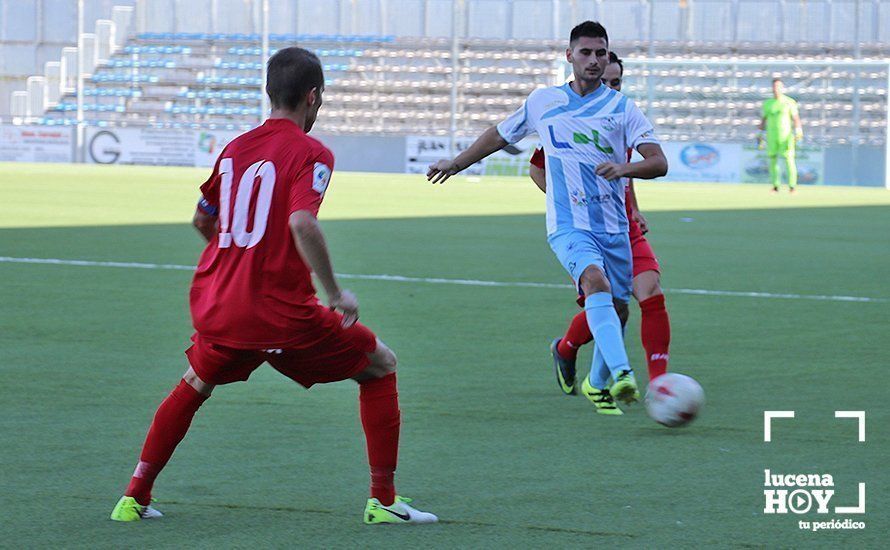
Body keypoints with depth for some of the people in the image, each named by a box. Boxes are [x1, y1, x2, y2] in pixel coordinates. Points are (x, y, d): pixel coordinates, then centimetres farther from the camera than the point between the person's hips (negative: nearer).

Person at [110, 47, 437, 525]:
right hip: (281, 314, -6)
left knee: (194, 386, 32)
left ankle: (133, 498, 28)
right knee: (379, 366, 12)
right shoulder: (311, 154, -8)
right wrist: (335, 294, -17)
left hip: (214, 306, 6)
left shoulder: (235, 148, 12)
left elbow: (202, 220, 25)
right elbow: (302, 223, -24)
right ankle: (383, 500, 7)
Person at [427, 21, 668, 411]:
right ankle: (622, 374, -44)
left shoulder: (622, 108, 4)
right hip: (568, 225, -2)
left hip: (614, 228, 2)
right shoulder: (542, 101, 7)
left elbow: (659, 162, -6)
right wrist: (456, 163, 32)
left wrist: (624, 168, -26)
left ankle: (598, 383, 35)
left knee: (616, 308, 8)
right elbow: (500, 135, 25)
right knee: (596, 281, -30)